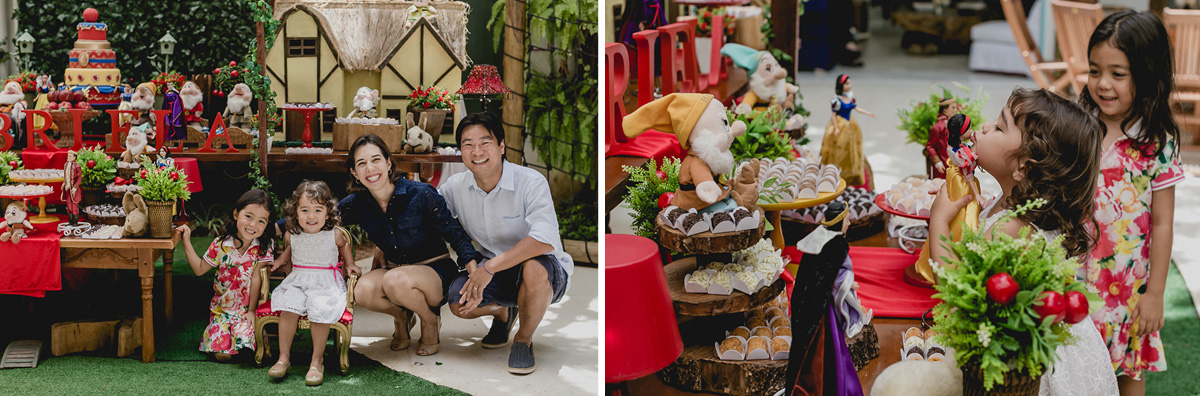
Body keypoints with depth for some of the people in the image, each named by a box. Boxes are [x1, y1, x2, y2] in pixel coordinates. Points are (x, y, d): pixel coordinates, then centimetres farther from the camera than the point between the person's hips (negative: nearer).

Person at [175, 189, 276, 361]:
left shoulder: (264, 246, -10)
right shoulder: (221, 244, -7)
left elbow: (256, 278, -10)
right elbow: (200, 269, 5)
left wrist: (251, 310, -9)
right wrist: (187, 242, -3)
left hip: (246, 309, -1)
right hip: (222, 307, 1)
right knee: (221, 354, -12)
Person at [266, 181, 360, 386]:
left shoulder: (334, 234, -5)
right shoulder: (291, 234, 1)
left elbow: (344, 245, 20)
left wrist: (350, 264, 12)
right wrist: (279, 261, 12)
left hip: (326, 283, -2)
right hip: (297, 280, 2)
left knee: (321, 311, -28)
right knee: (288, 309, -23)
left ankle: (317, 361, -15)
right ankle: (284, 358, -12)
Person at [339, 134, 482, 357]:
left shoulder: (421, 194, -17)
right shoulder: (357, 204, -6)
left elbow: (455, 235, -14)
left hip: (435, 270, -4)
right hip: (393, 269, 4)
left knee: (395, 280, -37)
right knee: (363, 291, -30)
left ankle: (430, 319, -4)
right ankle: (401, 315, 4)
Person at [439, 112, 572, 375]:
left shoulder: (531, 183, -21)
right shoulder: (455, 187, -4)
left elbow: (545, 240, -36)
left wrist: (490, 267, -42)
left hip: (549, 275, -5)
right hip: (494, 275, 5)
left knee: (534, 266, -40)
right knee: (457, 302, -24)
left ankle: (524, 339, -12)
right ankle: (501, 313, 14)